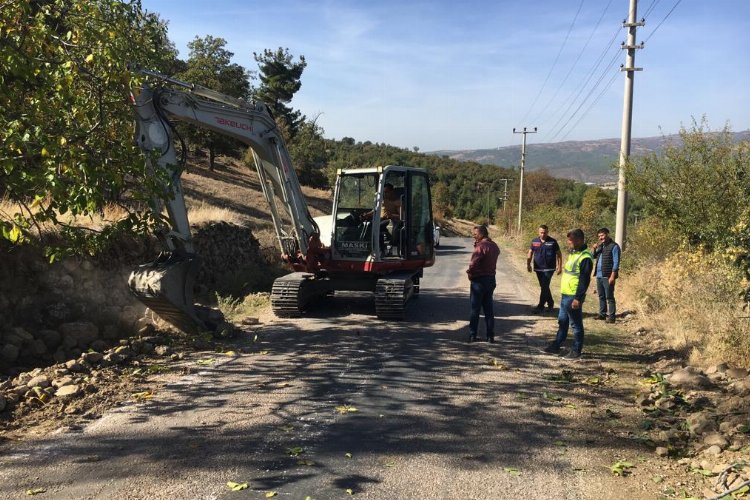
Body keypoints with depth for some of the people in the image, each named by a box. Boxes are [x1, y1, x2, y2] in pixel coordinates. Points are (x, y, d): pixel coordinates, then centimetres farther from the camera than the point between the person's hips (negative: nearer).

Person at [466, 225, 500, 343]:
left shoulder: (481, 246, -18)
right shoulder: (494, 245, 10)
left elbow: (473, 263, -27)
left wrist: (470, 274, -8)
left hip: (479, 280, -8)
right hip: (491, 279, 8)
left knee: (475, 309, 2)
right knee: (488, 309, 13)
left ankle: (472, 335, 7)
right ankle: (490, 335, 13)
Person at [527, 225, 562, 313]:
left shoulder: (553, 242, -3)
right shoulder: (534, 241, 6)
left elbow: (559, 254, 2)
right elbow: (530, 253, 11)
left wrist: (560, 266, -2)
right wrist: (528, 264, 1)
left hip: (549, 269, -4)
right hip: (538, 268, 4)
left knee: (544, 287, -10)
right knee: (544, 287, 13)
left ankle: (540, 306, -6)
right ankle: (550, 303, 30)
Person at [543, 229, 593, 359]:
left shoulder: (585, 258, -17)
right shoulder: (573, 254, 14)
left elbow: (584, 280, -20)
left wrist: (578, 298, -23)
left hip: (573, 297, -10)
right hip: (565, 295, 10)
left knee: (576, 324, 2)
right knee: (562, 322, 17)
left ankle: (576, 351, 11)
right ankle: (556, 346, 28)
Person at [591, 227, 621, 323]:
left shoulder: (614, 246, -9)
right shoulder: (600, 246, 15)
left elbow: (616, 262, -13)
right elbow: (593, 256, 20)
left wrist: (612, 276, -19)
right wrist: (593, 248, 0)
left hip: (608, 276, -8)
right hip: (599, 275, 8)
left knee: (609, 297, -4)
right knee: (601, 296, 14)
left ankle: (611, 317, -1)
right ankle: (602, 314, 22)